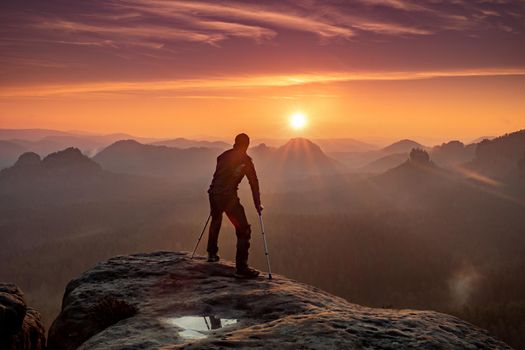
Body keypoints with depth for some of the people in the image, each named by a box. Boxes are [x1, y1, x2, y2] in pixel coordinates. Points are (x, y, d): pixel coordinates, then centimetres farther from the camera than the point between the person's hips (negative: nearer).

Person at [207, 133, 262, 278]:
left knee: (216, 221, 32)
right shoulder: (245, 160, 0)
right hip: (229, 197, -6)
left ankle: (212, 254, 47)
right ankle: (241, 267, -10)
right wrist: (257, 204, 7)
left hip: (214, 194, 7)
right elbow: (253, 182, 1)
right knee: (243, 230, -3)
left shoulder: (223, 156, 15)